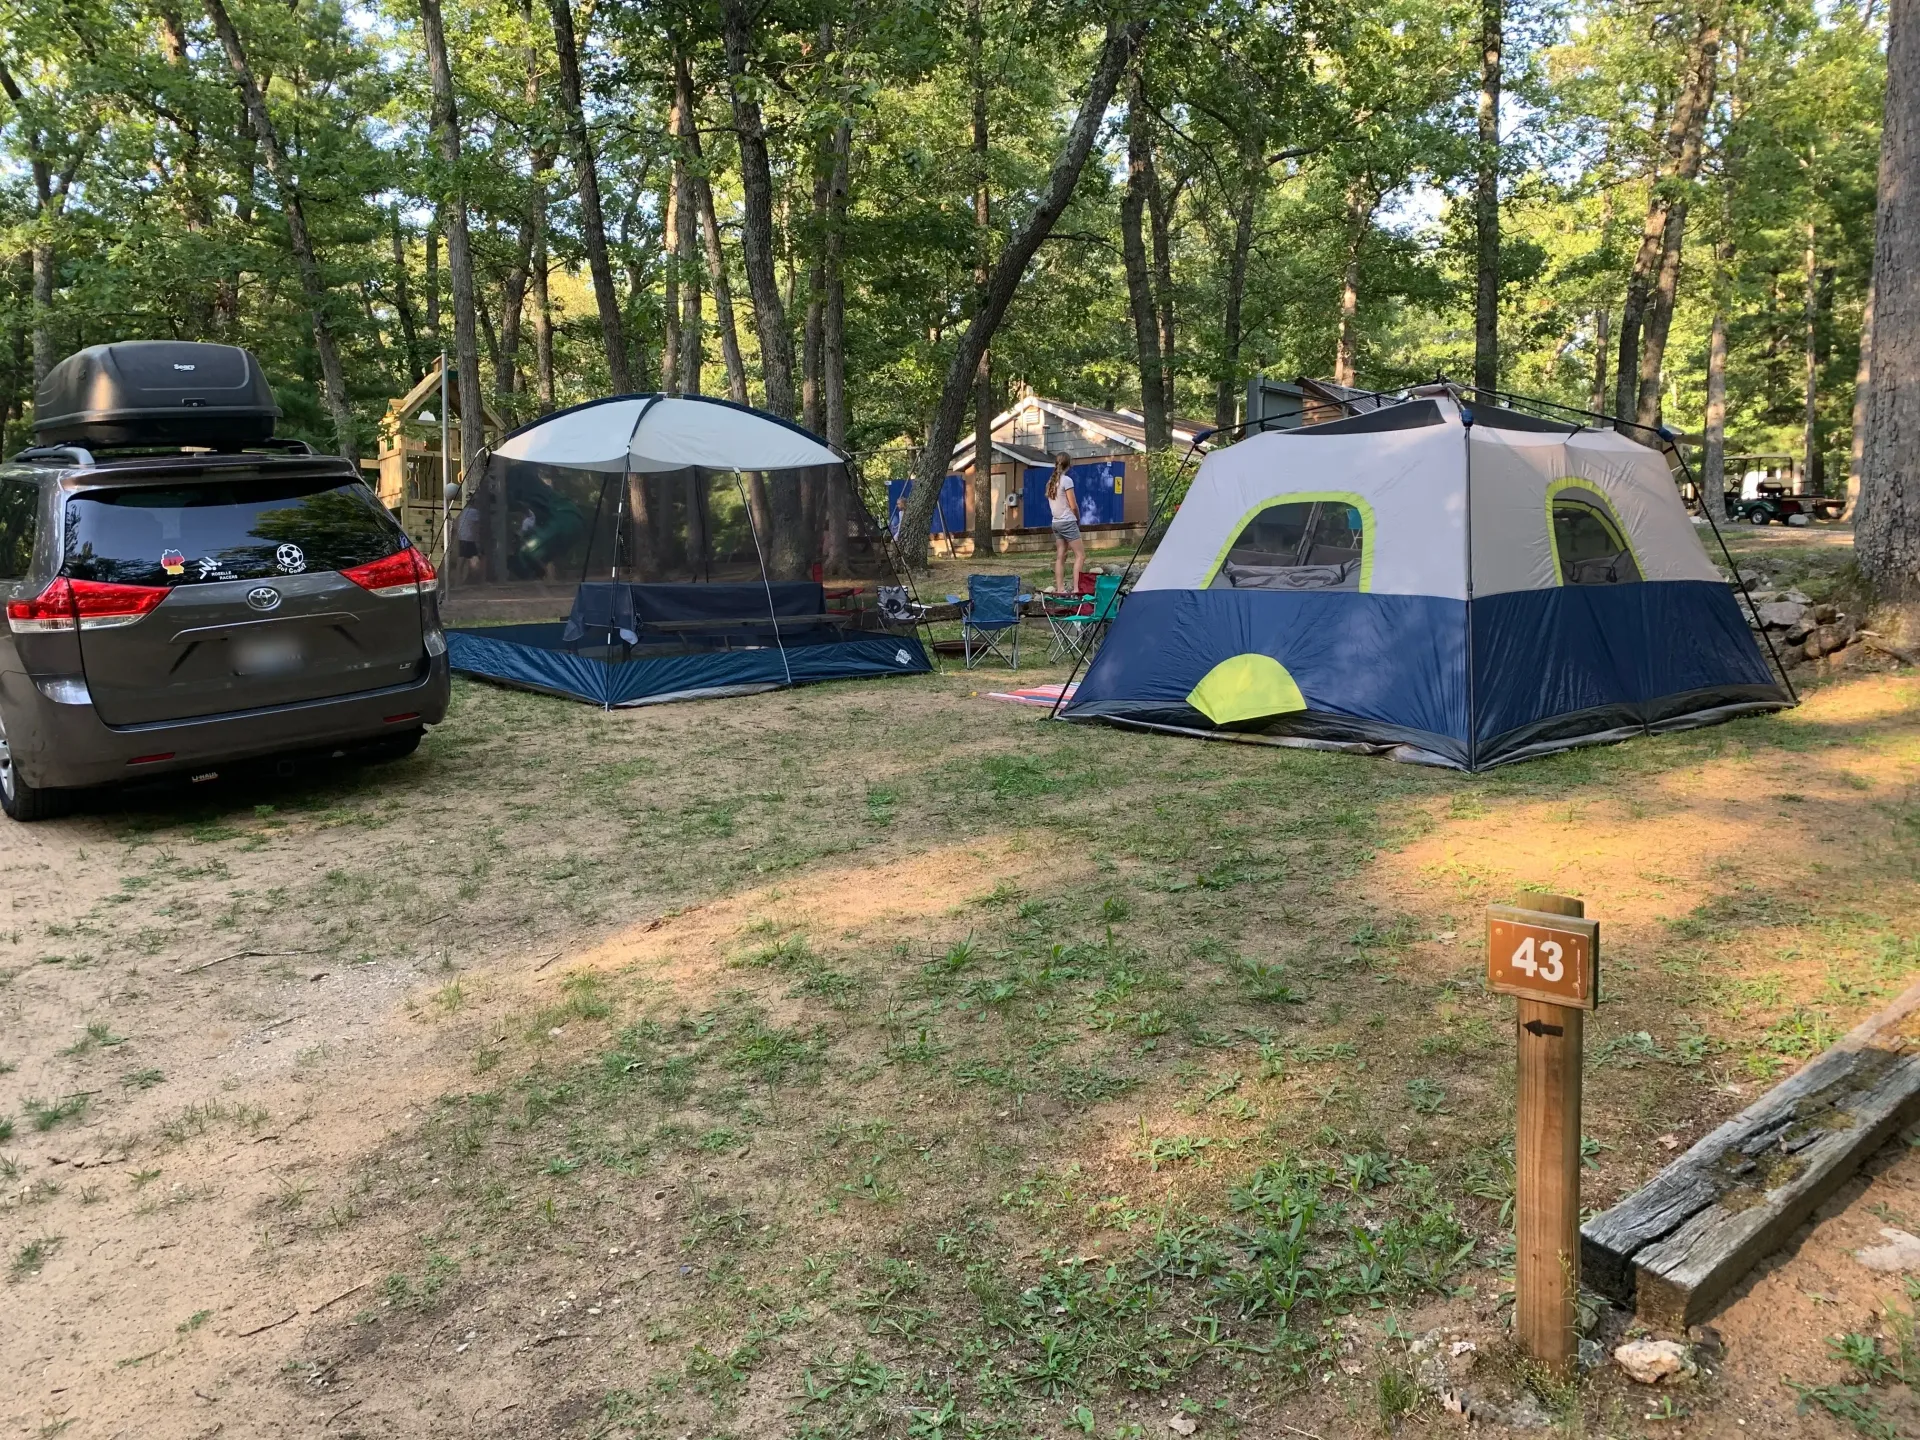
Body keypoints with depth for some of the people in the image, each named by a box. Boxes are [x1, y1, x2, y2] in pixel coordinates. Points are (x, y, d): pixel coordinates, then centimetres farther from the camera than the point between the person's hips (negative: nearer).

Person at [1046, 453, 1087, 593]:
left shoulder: (1050, 481, 10)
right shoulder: (1066, 480, -12)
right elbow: (1073, 506, -11)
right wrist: (1078, 520, 5)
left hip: (1056, 522, 7)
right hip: (1068, 522, -7)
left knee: (1060, 557, 7)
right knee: (1080, 555, -5)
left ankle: (1059, 589, 4)